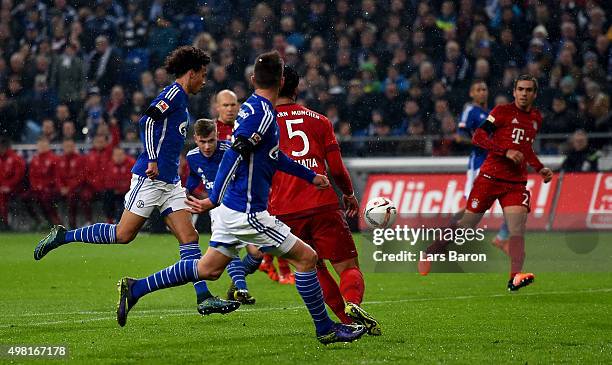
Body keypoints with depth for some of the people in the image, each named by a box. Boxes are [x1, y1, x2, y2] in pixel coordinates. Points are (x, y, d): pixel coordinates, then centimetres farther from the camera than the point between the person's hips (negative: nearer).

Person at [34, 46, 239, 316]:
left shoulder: (180, 98, 20)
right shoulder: (174, 93, -9)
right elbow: (148, 119, -22)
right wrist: (152, 160, -26)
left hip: (169, 182, 10)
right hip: (150, 178, -9)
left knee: (189, 237, -2)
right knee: (124, 234, -8)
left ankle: (204, 298, -7)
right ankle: (63, 236, 6)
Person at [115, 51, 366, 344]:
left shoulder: (253, 108, 14)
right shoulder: (262, 113, -17)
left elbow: (273, 156, 27)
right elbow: (233, 156, -24)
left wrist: (310, 176, 34)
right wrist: (213, 201, -26)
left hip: (231, 210, 9)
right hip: (247, 212, -9)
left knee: (208, 269, 16)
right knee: (306, 257, -3)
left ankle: (136, 288, 16)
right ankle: (325, 329, 4)